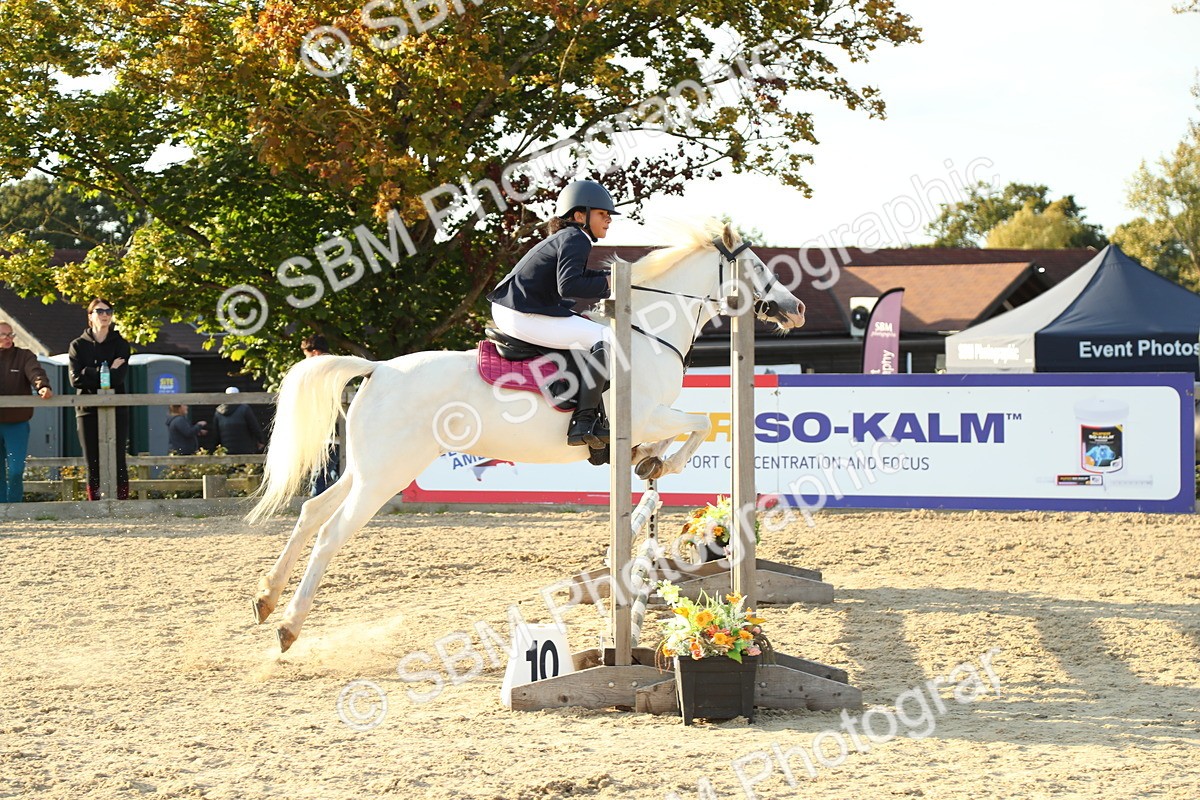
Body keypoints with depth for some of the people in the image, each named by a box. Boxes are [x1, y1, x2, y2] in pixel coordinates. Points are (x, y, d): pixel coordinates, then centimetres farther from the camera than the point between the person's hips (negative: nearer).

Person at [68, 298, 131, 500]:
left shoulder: (120, 345, 8)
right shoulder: (78, 346, 9)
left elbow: (118, 377, -8)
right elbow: (75, 379, -5)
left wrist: (90, 373, -9)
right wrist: (106, 373, -9)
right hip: (88, 410, 1)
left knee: (118, 464, -5)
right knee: (93, 466, -1)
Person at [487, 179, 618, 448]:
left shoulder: (563, 239, 23)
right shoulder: (576, 239, -8)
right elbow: (568, 285, -22)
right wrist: (606, 283, -11)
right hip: (524, 316, -11)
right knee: (605, 338, -14)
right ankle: (583, 421, -20)